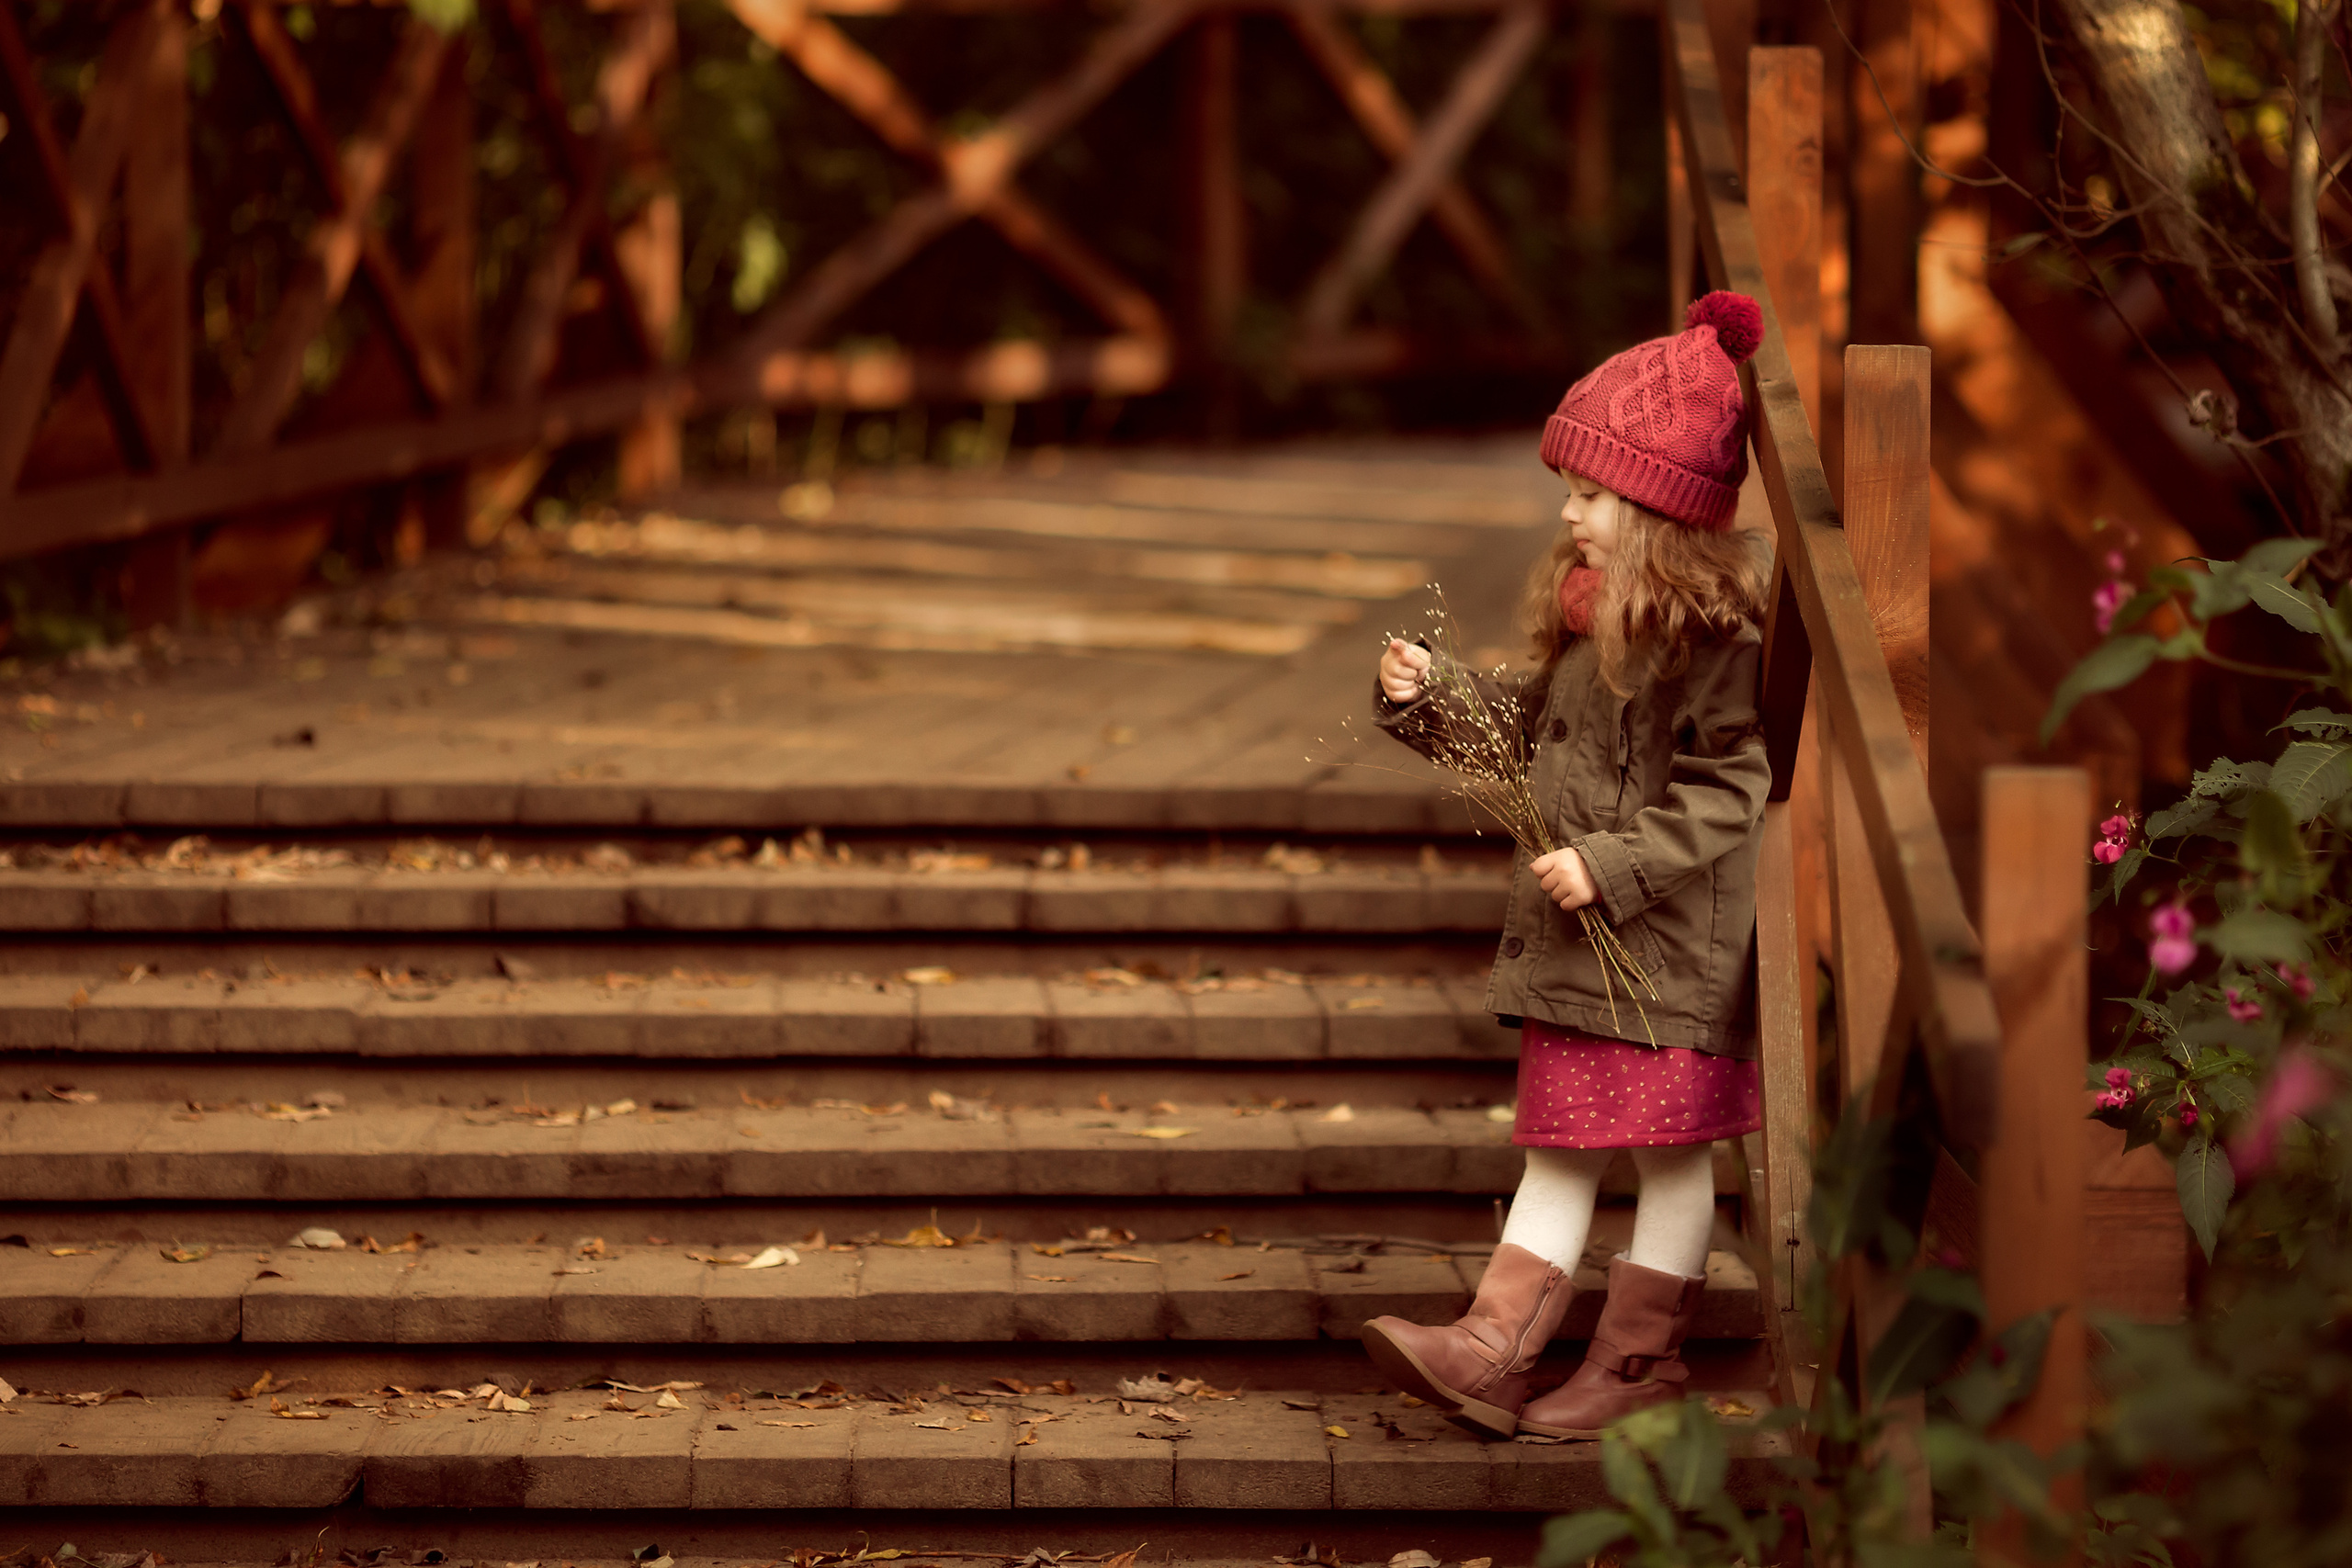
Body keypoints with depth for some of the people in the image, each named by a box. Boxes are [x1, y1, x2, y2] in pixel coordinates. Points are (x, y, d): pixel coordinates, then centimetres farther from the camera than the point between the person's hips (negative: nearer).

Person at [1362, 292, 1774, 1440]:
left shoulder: (1715, 633, -17)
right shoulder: (1587, 621, 11)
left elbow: (1723, 792, -20)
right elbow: (1533, 730, 22)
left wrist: (1610, 865, -23)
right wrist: (1428, 701, 9)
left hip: (1668, 945, -9)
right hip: (1571, 940, 9)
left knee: (1669, 1148, 4)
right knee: (1559, 1141, 9)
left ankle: (1639, 1357, 14)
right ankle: (1490, 1352, 7)